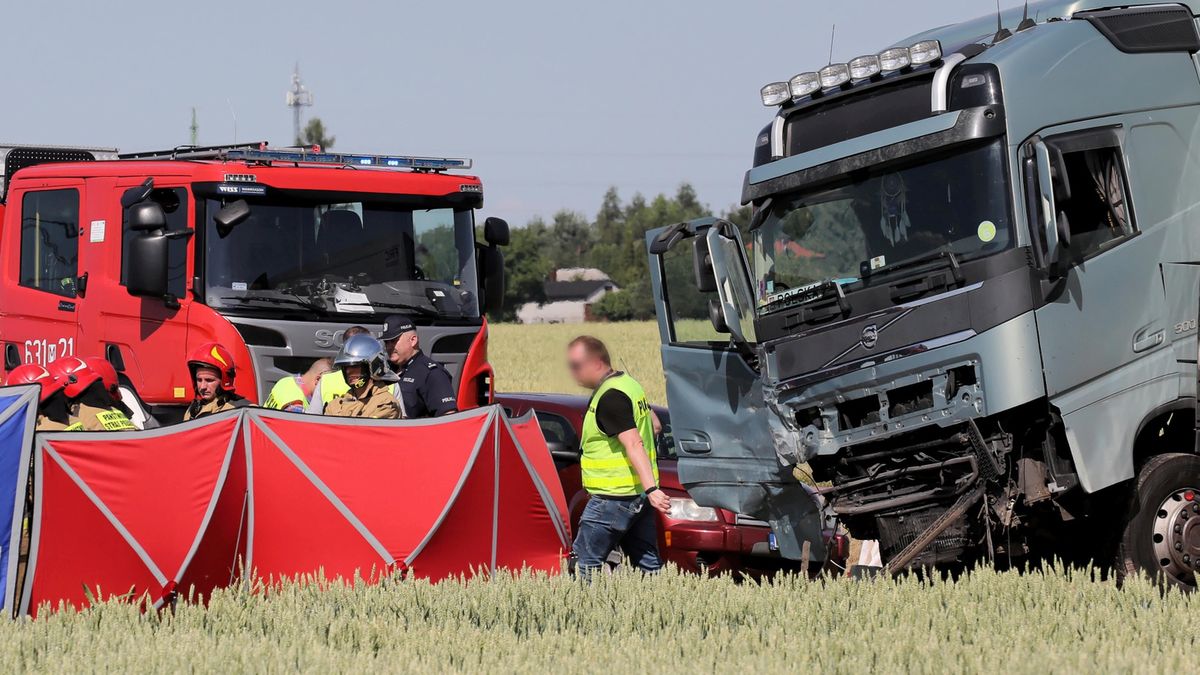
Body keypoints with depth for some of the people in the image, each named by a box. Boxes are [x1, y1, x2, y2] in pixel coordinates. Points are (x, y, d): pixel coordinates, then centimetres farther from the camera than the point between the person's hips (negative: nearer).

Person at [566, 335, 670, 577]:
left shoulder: (610, 398, -18)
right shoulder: (628, 384, 14)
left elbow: (634, 444, -27)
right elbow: (652, 423, 28)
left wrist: (651, 489, -36)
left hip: (614, 496, -10)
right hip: (638, 496, 10)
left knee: (586, 564, -3)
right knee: (649, 563, 8)